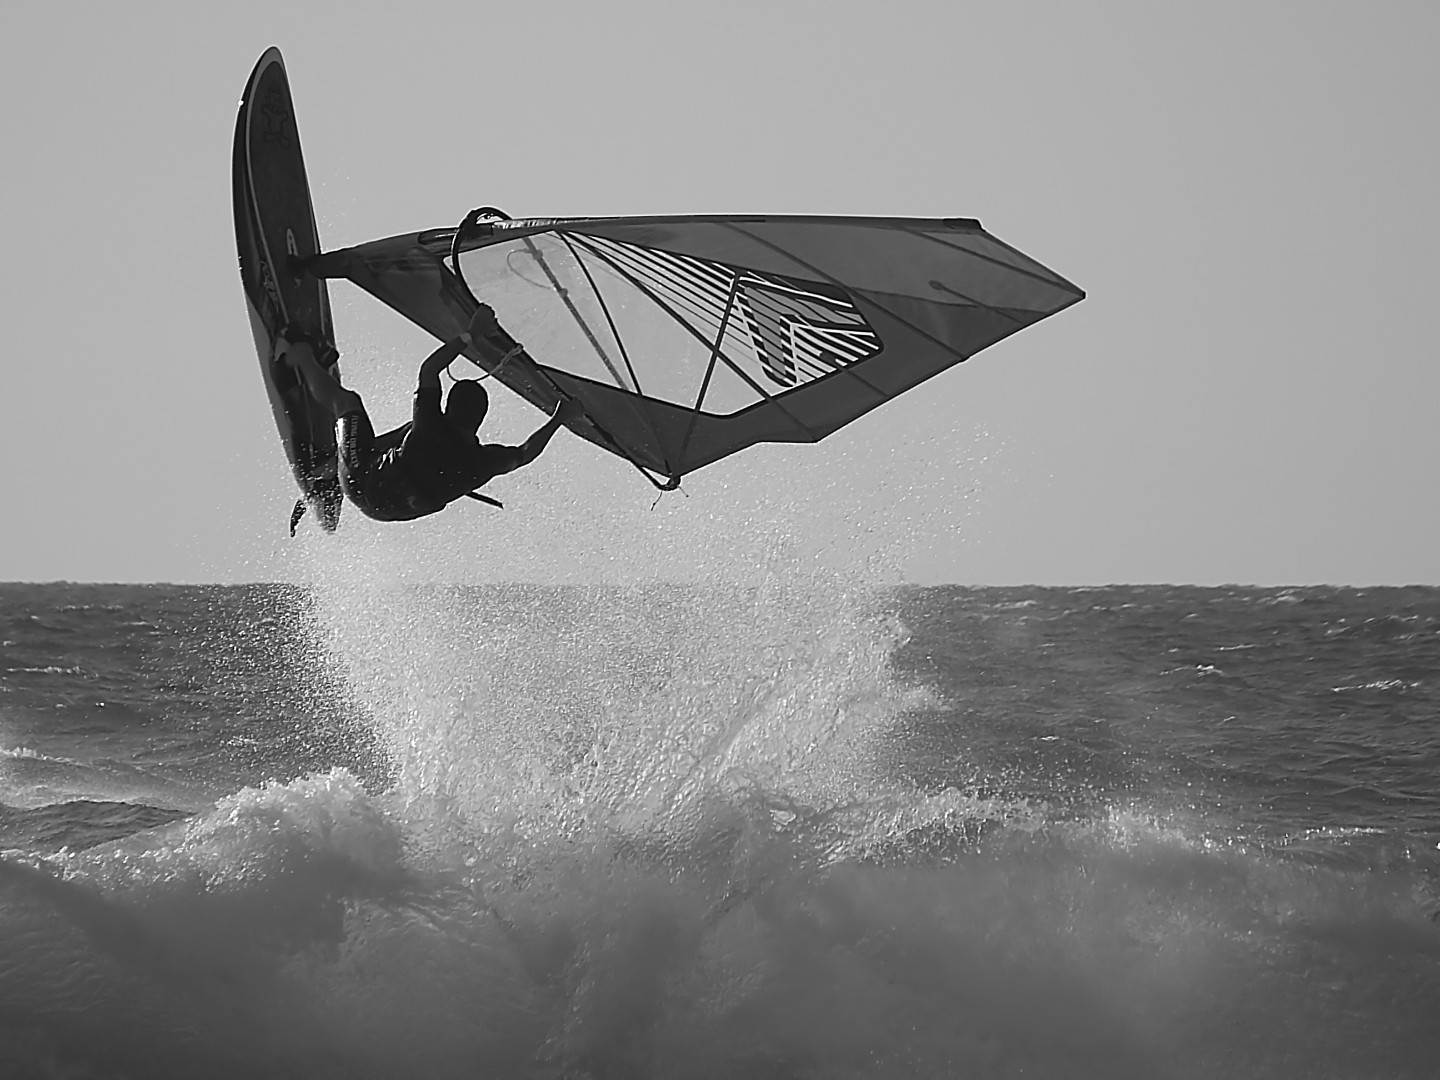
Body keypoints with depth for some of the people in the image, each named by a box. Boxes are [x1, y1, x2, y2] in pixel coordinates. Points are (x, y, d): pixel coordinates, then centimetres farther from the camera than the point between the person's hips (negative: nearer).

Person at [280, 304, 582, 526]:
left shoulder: (433, 428, -33)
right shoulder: (485, 461, -21)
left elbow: (429, 369, -23)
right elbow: (526, 453, 0)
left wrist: (471, 335, -18)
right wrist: (559, 418, 12)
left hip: (364, 488, -5)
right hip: (391, 510, 5)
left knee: (347, 400, 11)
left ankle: (301, 357, 38)